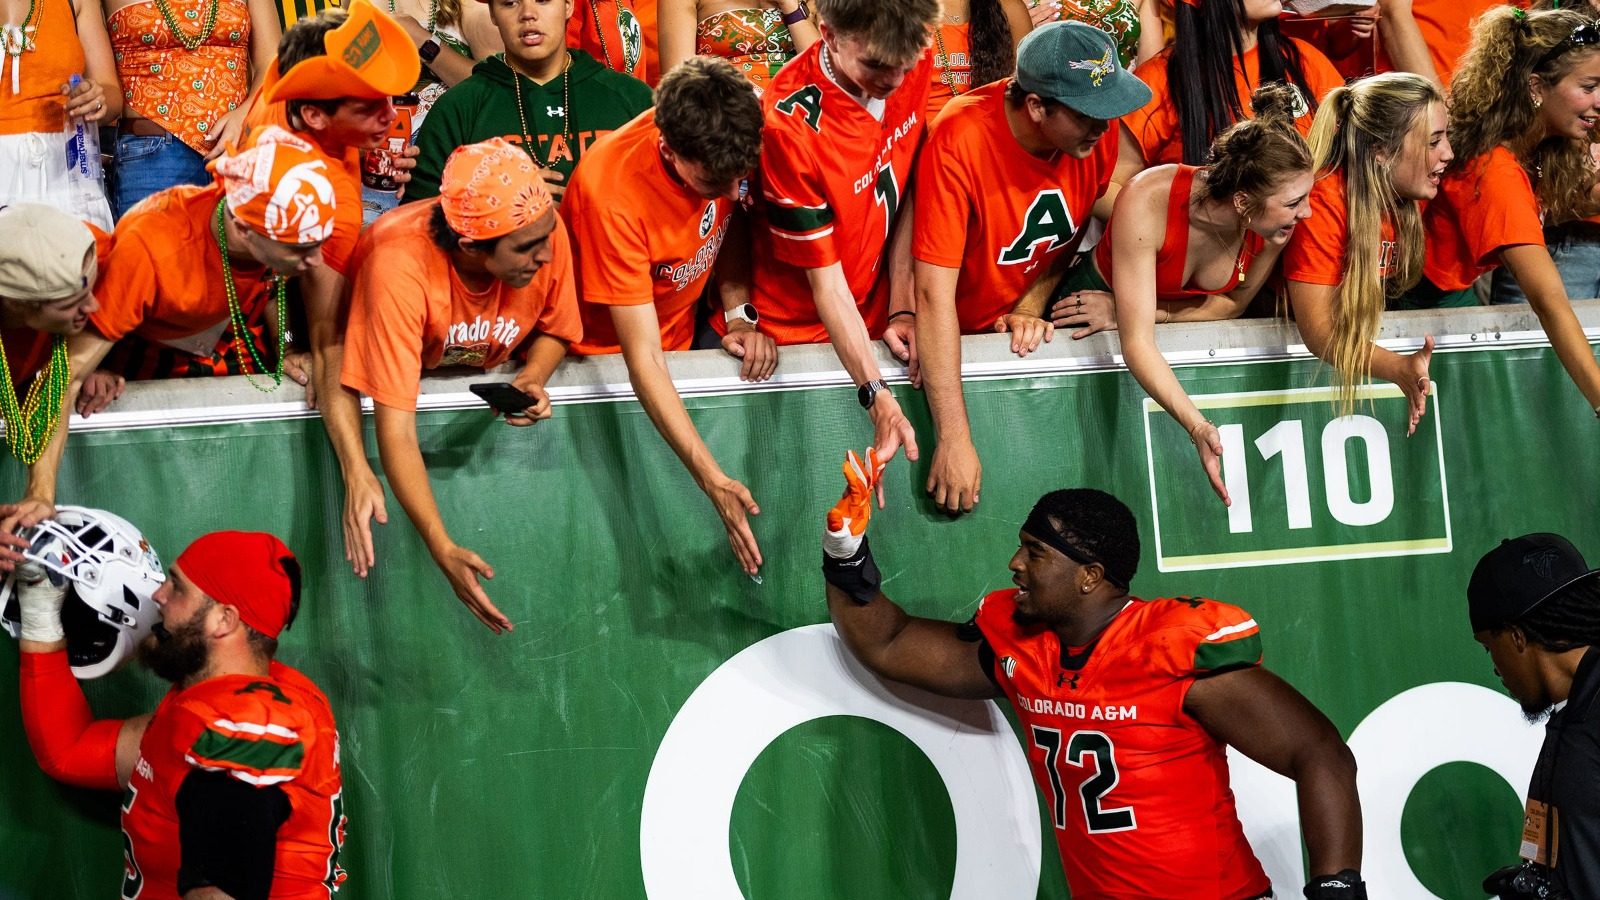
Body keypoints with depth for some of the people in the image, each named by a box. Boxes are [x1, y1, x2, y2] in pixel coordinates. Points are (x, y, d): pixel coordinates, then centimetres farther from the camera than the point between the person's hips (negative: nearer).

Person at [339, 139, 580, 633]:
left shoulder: (545, 233, -28)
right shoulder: (400, 263, -41)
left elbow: (555, 329, -4)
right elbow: (396, 430, -41)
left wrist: (534, 376, -27)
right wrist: (443, 551, -47)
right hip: (395, 370, -2)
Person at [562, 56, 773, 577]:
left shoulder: (725, 139, -22)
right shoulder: (610, 191, -38)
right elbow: (643, 356, -36)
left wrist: (741, 314, -15)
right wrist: (713, 480, -41)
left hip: (684, 333, 5)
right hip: (606, 354, -5)